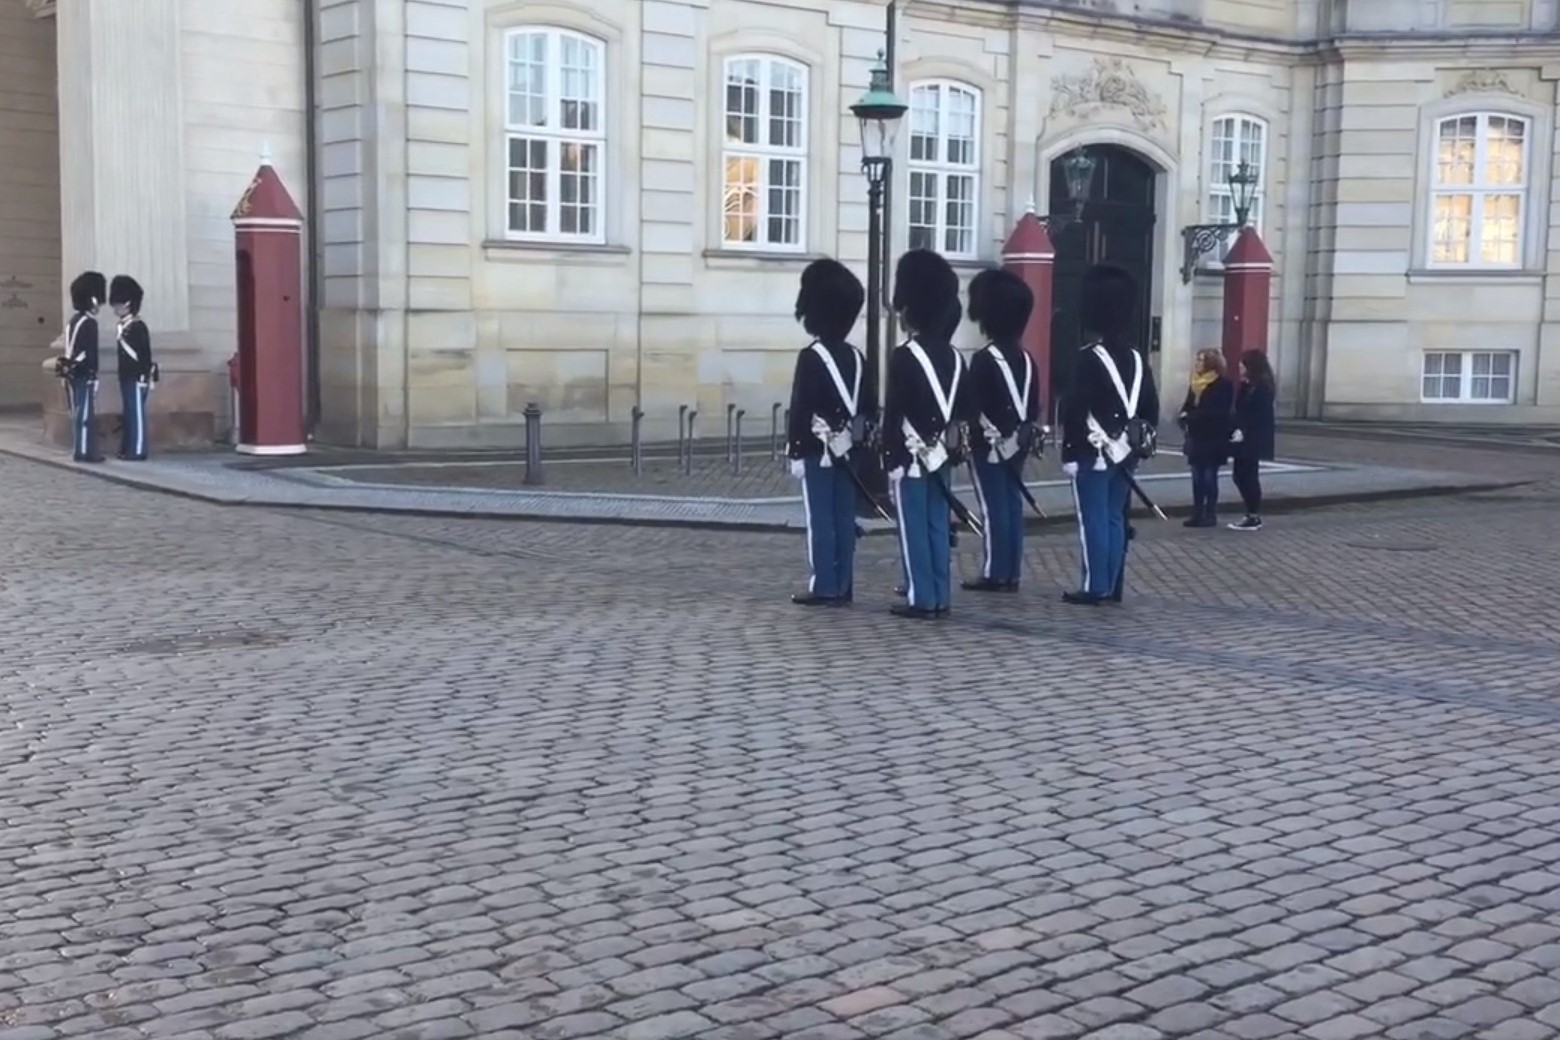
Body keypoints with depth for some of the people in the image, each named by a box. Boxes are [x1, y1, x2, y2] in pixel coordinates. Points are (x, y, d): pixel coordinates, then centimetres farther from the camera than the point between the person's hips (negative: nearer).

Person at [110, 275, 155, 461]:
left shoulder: (138, 326, -14)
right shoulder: (124, 326, 14)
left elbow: (146, 353, -17)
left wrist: (145, 377, -20)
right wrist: (122, 376, 20)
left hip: (137, 378, -9)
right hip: (127, 377, 9)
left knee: (137, 413, -5)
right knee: (129, 413, 13)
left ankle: (138, 451, -3)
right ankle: (127, 449, 18)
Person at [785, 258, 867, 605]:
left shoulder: (811, 357, -13)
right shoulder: (856, 357, 8)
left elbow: (800, 408, -15)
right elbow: (866, 408, 12)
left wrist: (795, 451, -10)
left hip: (818, 451, -7)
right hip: (846, 451, 7)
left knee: (820, 519, -3)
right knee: (844, 519, 8)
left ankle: (824, 588, -1)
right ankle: (843, 586, 12)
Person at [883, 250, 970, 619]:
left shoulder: (903, 356, -14)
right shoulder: (954, 356, 8)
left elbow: (893, 413, -15)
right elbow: (963, 408, 11)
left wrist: (890, 460, -11)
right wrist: (942, 436, 16)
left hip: (912, 458, -7)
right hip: (940, 456, 7)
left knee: (914, 528, -1)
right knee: (938, 526, 11)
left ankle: (921, 598, 1)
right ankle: (940, 596, 14)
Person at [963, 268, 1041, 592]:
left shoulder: (983, 359, -14)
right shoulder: (1026, 358, 8)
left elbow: (972, 406, -15)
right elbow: (1034, 407, 12)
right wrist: (1024, 436, 18)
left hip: (989, 447, -7)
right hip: (1016, 446, 7)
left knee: (994, 508, -4)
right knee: (1013, 506, 8)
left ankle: (995, 574, -1)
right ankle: (1011, 573, 12)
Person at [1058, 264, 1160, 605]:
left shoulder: (1088, 359, -13)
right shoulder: (1137, 359, 8)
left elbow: (1074, 409, -16)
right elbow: (1152, 407, 12)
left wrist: (1069, 453, -12)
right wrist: (1140, 440, 19)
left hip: (1094, 454, -7)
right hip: (1125, 454, 7)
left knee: (1093, 519, -2)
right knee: (1115, 517, 12)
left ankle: (1095, 587, -1)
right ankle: (1113, 585, 16)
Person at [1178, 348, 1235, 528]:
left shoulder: (1224, 384, -9)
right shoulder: (1196, 383, 13)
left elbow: (1218, 412, -17)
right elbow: (1188, 406, 13)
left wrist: (1191, 416, -17)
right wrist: (1185, 418, -8)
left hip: (1214, 438, -6)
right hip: (1196, 436, 7)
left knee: (1209, 476, -4)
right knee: (1197, 476, 7)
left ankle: (1211, 515, 2)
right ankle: (1197, 513, 12)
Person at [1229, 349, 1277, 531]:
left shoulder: (1262, 387, -13)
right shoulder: (1247, 386, 16)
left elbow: (1262, 416, -20)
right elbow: (1242, 412, 12)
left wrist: (1244, 432, -24)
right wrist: (1237, 430, -1)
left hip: (1253, 440, -9)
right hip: (1244, 439, 9)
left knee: (1248, 476, -5)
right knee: (1241, 476, 10)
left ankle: (1254, 517, 2)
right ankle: (1252, 514, 18)